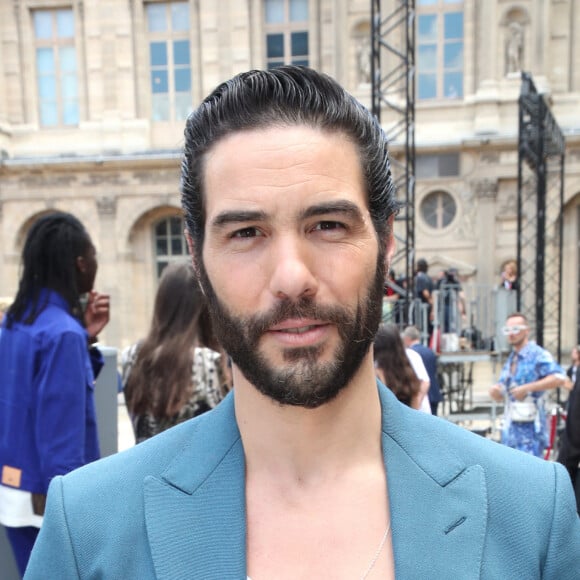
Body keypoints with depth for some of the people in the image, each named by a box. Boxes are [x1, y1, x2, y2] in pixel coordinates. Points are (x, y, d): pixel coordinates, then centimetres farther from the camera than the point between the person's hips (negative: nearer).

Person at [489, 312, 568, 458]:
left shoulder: (538, 354, -7)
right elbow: (499, 397, 19)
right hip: (511, 427, 8)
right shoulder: (510, 360, 17)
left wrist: (526, 388, -23)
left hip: (531, 426, -8)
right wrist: (494, 391, -5)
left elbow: (559, 378, -24)